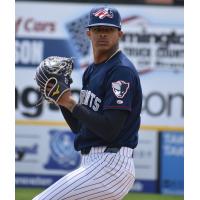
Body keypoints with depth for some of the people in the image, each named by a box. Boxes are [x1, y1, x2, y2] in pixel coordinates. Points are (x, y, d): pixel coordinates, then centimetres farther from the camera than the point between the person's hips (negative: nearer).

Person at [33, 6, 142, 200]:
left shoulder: (122, 71, -12)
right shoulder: (91, 71, 18)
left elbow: (109, 129, -21)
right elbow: (79, 127, 20)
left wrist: (70, 103, -15)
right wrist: (61, 98, 4)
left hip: (110, 165, -10)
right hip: (92, 163, 10)